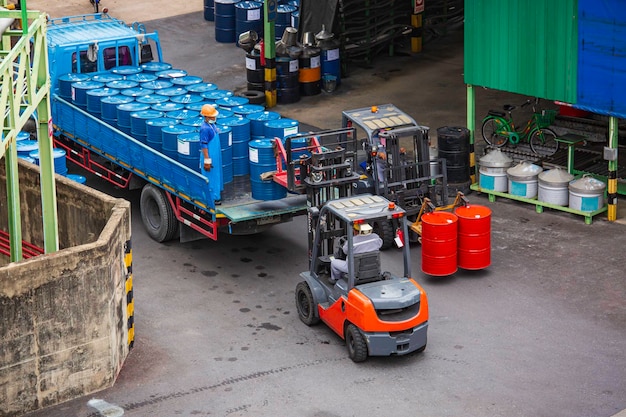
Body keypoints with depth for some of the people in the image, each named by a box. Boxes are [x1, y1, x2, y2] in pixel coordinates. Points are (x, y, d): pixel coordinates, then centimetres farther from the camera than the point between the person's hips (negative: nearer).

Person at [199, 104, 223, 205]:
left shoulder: (211, 124, 5)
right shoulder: (205, 128, -24)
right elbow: (204, 146, -22)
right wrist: (207, 161, -21)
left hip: (215, 156, 10)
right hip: (209, 157, -10)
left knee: (215, 176, 19)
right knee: (210, 177, 0)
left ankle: (216, 194, 31)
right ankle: (212, 198, 8)